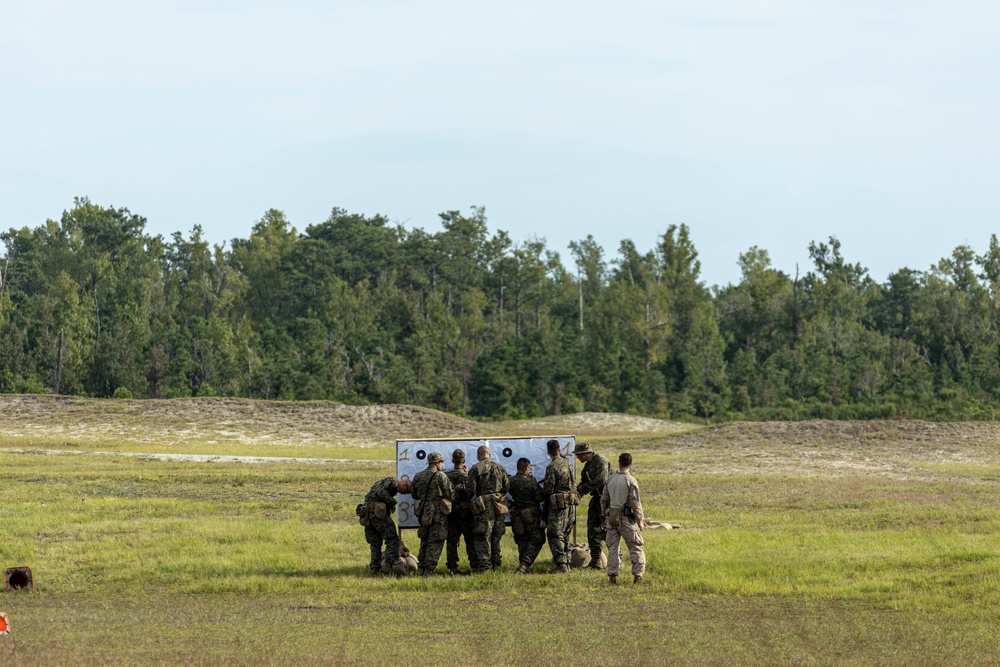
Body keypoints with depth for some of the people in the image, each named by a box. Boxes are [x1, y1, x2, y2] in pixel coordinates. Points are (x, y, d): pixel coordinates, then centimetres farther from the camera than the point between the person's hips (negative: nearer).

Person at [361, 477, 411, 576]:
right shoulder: (392, 482, -3)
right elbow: (381, 493, -20)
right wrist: (393, 503, -10)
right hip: (378, 512, -9)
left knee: (375, 543, 13)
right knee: (392, 539, -5)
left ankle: (375, 570, 12)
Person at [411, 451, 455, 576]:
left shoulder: (417, 477, 8)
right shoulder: (440, 476, -12)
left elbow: (414, 495, 16)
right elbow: (450, 494, -9)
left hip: (422, 513, 6)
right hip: (438, 513, -6)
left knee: (424, 541, 17)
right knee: (435, 543, -1)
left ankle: (420, 569, 15)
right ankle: (429, 570, -5)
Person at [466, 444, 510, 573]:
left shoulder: (476, 468, -5)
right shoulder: (499, 467, 9)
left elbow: (471, 489, -7)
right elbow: (507, 486, 9)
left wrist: (473, 498, 14)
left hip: (484, 505, -4)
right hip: (499, 504, 4)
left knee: (483, 537, -3)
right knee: (496, 536, 12)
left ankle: (484, 566, -8)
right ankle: (496, 565, 15)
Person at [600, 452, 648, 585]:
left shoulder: (610, 479, 5)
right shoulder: (631, 481, -11)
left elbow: (604, 499, 12)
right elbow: (635, 502, -11)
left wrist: (605, 514, 24)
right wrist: (640, 520, -4)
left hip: (612, 517, 5)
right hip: (626, 518, -5)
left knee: (613, 547, 9)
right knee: (636, 547, 3)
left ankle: (612, 576, 6)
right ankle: (637, 575, 0)